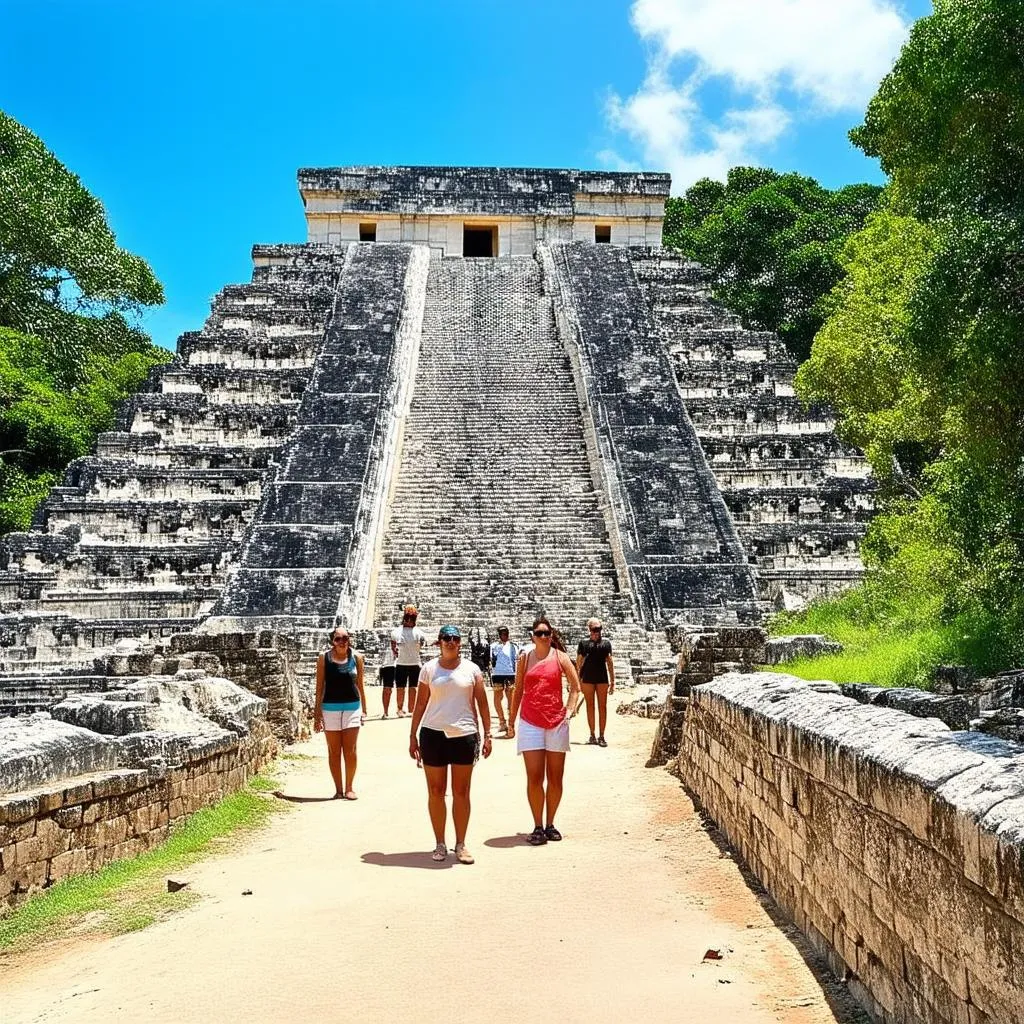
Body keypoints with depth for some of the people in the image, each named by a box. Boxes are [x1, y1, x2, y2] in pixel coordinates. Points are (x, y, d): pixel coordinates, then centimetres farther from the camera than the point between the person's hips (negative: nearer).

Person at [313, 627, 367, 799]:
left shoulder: (356, 657, 1)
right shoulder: (324, 658, -3)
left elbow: (360, 684, 8)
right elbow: (320, 686, 1)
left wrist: (364, 709, 9)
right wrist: (317, 712, -1)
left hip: (352, 707, 1)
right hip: (330, 708, 0)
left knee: (350, 751, 1)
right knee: (334, 752, 6)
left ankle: (349, 788, 14)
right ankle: (338, 789, 16)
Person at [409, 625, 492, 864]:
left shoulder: (471, 669, 6)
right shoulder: (429, 669, 6)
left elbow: (482, 703, 7)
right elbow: (420, 703, 7)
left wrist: (487, 734, 2)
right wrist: (413, 735, 5)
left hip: (464, 735, 0)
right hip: (434, 734, 0)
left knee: (461, 793, 5)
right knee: (436, 792, 5)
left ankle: (460, 845, 15)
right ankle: (440, 844, 16)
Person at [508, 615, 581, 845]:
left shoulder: (560, 657, 3)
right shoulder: (525, 658, 5)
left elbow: (575, 685, 8)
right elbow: (518, 690, 11)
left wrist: (570, 709, -4)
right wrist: (511, 720, 11)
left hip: (556, 723, 0)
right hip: (530, 723, 0)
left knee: (555, 778, 7)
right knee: (534, 778, -4)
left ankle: (550, 824, 21)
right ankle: (538, 827, 6)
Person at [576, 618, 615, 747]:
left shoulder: (606, 643, 8)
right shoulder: (584, 643, 5)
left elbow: (610, 662, 10)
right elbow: (579, 662, 6)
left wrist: (612, 681, 8)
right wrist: (578, 680, 0)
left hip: (602, 678, 1)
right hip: (587, 678, -1)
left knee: (602, 706, 1)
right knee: (590, 706, 5)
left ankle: (601, 736, 6)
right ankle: (592, 735, 13)